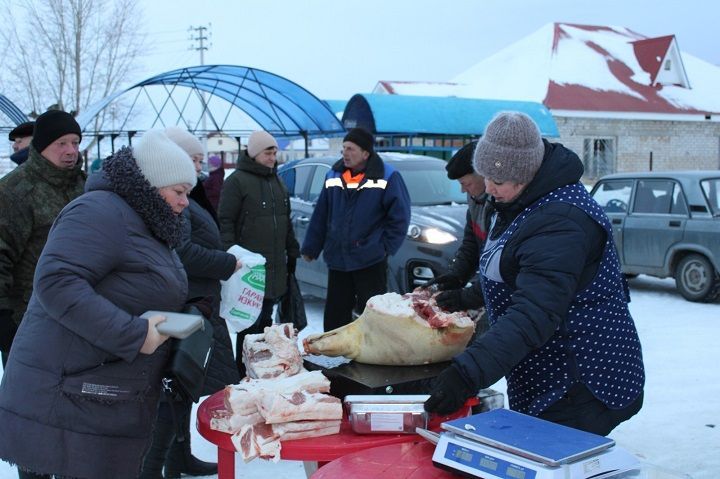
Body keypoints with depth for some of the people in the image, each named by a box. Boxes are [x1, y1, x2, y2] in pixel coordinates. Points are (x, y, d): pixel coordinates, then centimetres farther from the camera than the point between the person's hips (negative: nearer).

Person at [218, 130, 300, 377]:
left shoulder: (277, 182, 18)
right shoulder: (237, 181, -7)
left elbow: (286, 221, 26)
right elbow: (225, 222, -11)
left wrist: (292, 252, 22)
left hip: (275, 267, 7)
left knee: (265, 320, 13)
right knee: (250, 323, -6)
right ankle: (244, 373, 2)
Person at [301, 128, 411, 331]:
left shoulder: (387, 177, -8)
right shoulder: (334, 176, 7)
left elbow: (400, 217, -6)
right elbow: (321, 216, 11)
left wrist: (385, 247, -9)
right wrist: (310, 248, 10)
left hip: (371, 261, -5)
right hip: (336, 261, 5)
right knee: (335, 315, 12)